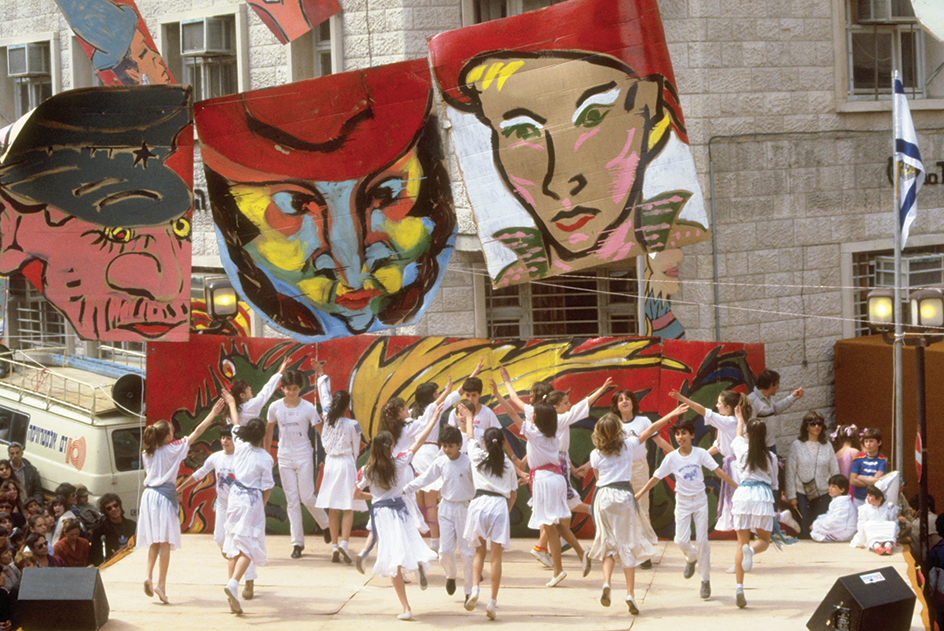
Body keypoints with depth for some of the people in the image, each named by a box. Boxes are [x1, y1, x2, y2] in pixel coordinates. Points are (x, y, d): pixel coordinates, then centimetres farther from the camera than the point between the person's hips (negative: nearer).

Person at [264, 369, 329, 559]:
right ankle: (297, 543, 7)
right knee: (292, 500, 2)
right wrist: (265, 452, 16)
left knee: (307, 497, -5)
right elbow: (269, 430, 14)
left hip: (304, 456, -2)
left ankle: (326, 524, 23)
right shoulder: (275, 407, -1)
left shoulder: (308, 408, -8)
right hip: (285, 458, 2)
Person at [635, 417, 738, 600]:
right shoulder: (672, 458, -7)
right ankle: (691, 558, 27)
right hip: (682, 501, 1)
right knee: (681, 540, -10)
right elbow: (655, 478, -3)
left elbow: (718, 471, -6)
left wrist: (737, 487, -9)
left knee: (702, 540, -3)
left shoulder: (700, 453, -8)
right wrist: (639, 494, -6)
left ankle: (705, 580, 9)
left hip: (700, 499, -1)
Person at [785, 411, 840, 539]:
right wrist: (791, 496, -4)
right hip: (802, 494, -2)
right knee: (804, 532, -5)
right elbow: (790, 473, 0)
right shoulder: (797, 446, 0)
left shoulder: (827, 446, 7)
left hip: (823, 494, 2)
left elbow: (835, 471, 9)